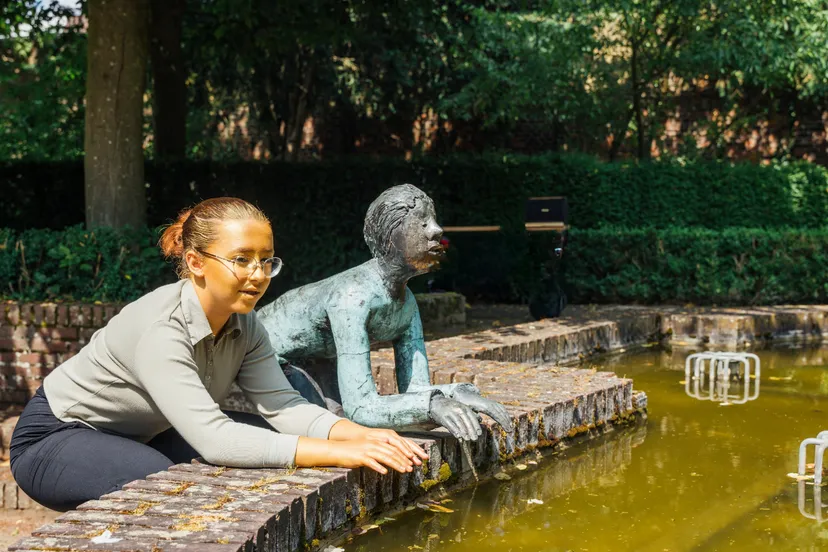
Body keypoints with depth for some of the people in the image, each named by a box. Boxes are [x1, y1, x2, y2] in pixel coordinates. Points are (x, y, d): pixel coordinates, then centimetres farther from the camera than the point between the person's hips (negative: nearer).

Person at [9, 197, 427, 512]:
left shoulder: (243, 324, -10)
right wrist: (339, 453, -45)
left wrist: (363, 436, -35)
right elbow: (213, 439, -42)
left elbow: (282, 405, -17)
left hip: (139, 435, 7)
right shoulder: (160, 329, -34)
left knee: (273, 437, -9)